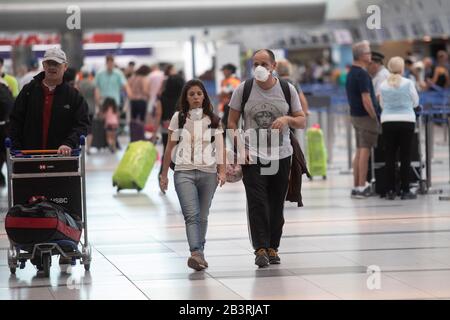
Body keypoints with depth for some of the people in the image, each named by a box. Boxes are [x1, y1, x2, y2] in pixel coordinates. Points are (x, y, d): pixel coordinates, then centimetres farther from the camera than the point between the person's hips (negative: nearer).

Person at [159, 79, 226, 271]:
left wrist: (222, 170, -11)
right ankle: (197, 254, -29)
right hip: (184, 172, -1)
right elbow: (170, 148, 13)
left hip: (208, 172, 2)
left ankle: (198, 254, 16)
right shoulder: (179, 118, 8)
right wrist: (164, 174, 15)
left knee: (202, 217, 6)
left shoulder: (213, 120, 9)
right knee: (191, 214, -16)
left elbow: (220, 147, 3)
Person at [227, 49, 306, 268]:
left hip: (281, 155, 2)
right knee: (257, 203, -12)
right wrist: (240, 147, -9)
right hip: (252, 156, -2)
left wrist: (287, 119, -16)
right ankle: (260, 249, -14)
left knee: (277, 205, 7)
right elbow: (232, 122, 3)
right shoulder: (243, 90, -1)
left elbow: (302, 122, 6)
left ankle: (273, 248, 18)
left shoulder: (287, 89, 2)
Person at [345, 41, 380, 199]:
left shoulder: (351, 73, 12)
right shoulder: (362, 74, -17)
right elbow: (366, 100, -21)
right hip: (365, 116, -9)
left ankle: (356, 186, 15)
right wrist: (374, 117, -15)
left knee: (359, 151, 13)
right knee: (365, 151, -7)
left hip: (355, 115, 9)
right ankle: (361, 188, -7)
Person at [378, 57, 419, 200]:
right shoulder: (408, 83, -5)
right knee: (405, 156, 3)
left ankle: (390, 191, 5)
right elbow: (415, 102, 7)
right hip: (406, 121, -2)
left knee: (390, 157, 6)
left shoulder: (383, 85, 1)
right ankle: (405, 190, 3)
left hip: (388, 122, 2)